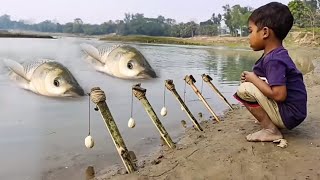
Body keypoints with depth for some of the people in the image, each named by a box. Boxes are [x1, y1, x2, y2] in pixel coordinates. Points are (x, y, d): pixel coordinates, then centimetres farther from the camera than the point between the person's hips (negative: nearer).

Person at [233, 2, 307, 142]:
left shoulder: (273, 60, -22)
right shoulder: (277, 54, 7)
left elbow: (279, 95, -30)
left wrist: (253, 78, -17)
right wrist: (252, 78, -3)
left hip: (289, 115, -10)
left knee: (244, 89, -16)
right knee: (250, 84, 18)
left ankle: (271, 130, -9)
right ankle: (271, 123, 11)